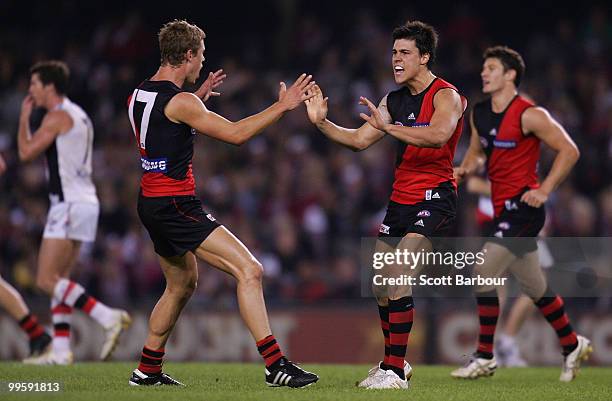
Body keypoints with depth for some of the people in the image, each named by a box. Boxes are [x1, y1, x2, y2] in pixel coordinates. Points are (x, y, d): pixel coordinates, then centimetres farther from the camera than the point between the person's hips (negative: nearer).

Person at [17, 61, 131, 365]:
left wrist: (24, 117, 5)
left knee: (46, 280, -11)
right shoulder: (78, 115, 19)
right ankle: (61, 351, 5)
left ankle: (107, 317, -20)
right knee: (58, 279, 9)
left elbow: (26, 152, -9)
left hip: (69, 204, -10)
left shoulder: (58, 116, -10)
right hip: (85, 201, 10)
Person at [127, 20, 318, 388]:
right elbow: (235, 134, -17)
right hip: (176, 205, -10)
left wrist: (199, 97, 29)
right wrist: (282, 107, -12)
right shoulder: (179, 101, -17)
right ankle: (276, 366, -21)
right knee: (249, 271, -14)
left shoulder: (140, 95, 10)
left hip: (152, 203, 10)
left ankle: (148, 370, 30)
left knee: (183, 282, 27)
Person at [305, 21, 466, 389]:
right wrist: (322, 122, -1)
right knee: (380, 284, 11)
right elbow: (359, 140, 14)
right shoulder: (395, 100, 14)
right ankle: (394, 361, 28)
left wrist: (389, 127, -38)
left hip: (435, 198, -8)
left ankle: (394, 371, -20)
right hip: (401, 200, 8)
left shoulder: (447, 96, -9)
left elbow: (438, 135, -29)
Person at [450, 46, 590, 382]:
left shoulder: (529, 115, -13)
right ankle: (572, 346, 31)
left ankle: (485, 357, -8)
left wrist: (544, 190, -15)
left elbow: (569, 150, -11)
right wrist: (465, 169, 4)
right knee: (534, 287, 15)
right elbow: (477, 151, 26)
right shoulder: (479, 114, 9)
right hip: (503, 208, 8)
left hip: (522, 206, -8)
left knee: (483, 273, -15)